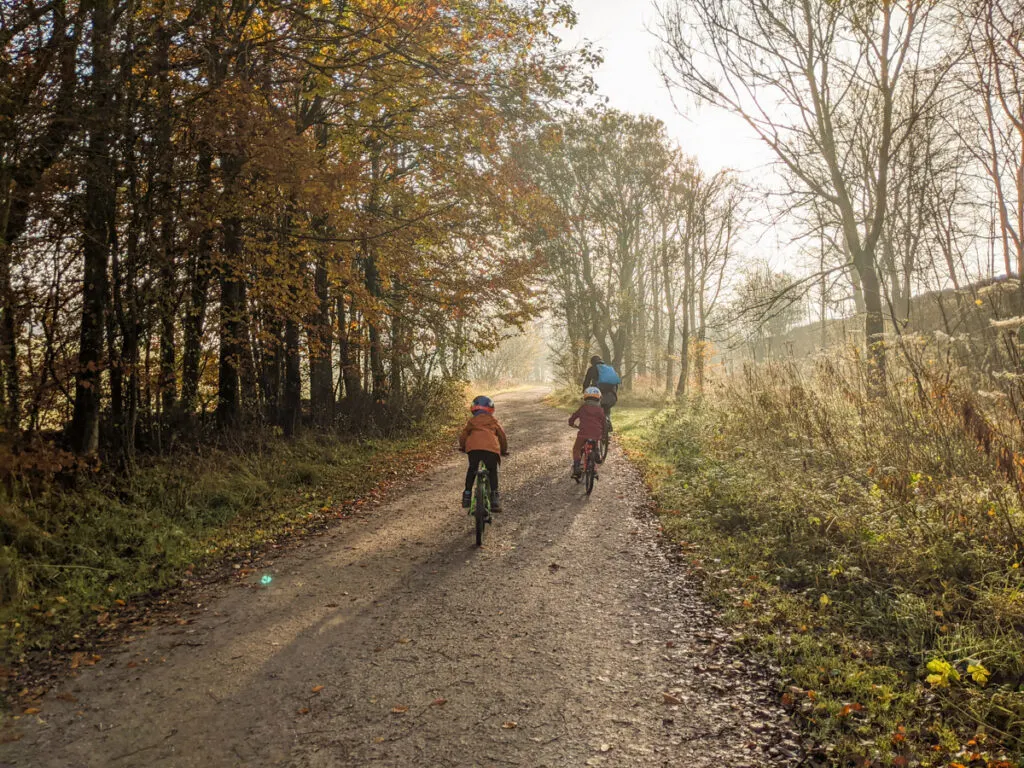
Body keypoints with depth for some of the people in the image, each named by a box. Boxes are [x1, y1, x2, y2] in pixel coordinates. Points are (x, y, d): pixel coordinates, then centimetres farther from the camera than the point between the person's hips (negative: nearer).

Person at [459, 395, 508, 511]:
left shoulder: (471, 421, 23)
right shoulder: (493, 421, 23)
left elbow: (463, 435, 18)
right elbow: (502, 435, 25)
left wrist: (462, 447, 35)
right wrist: (504, 450, 39)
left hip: (473, 447, 1)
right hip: (491, 448, -1)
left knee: (472, 470, 23)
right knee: (492, 471, 15)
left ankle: (467, 496, 23)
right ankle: (494, 497, 5)